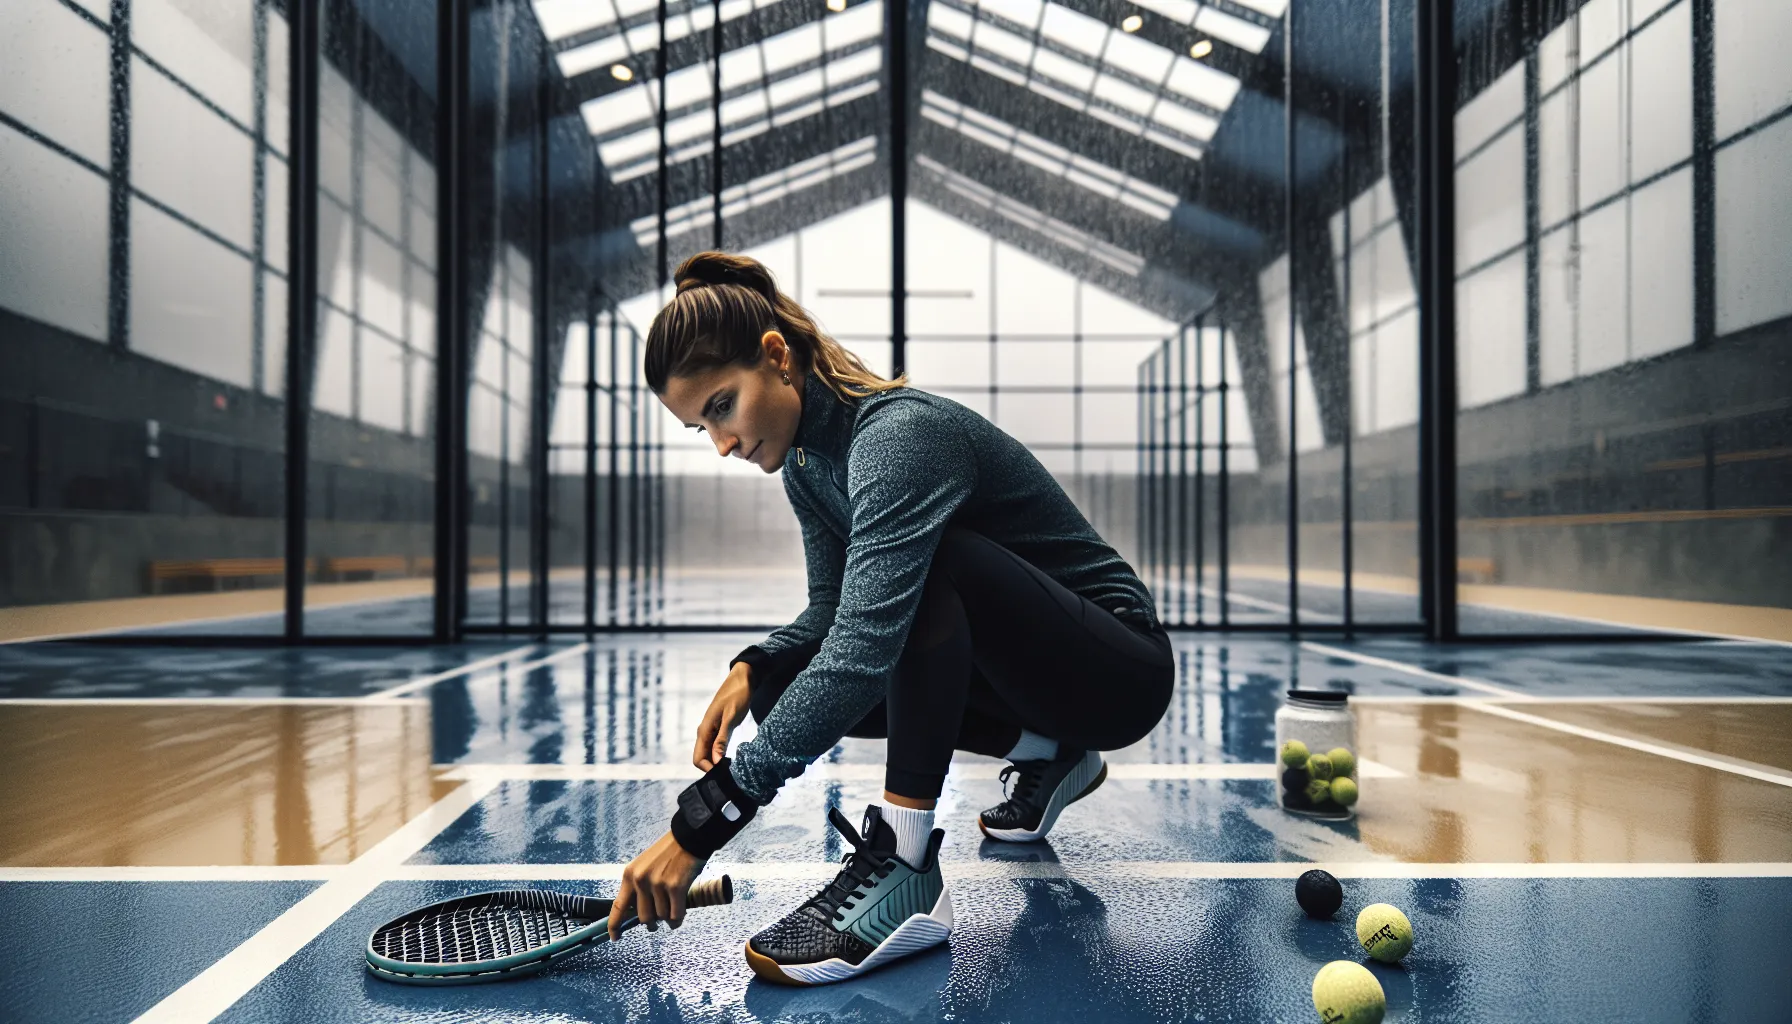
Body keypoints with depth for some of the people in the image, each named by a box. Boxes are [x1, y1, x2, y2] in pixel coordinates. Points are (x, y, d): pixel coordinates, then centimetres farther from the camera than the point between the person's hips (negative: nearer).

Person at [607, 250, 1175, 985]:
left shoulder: (898, 434, -28)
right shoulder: (806, 457, 0)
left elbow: (862, 651, -39)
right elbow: (838, 613, 9)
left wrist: (702, 821, -40)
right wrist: (753, 668, -13)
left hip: (1120, 670, -9)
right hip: (1021, 667, 9)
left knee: (928, 561, -33)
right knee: (786, 684, -4)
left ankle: (905, 878, -27)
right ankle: (1044, 752, 10)